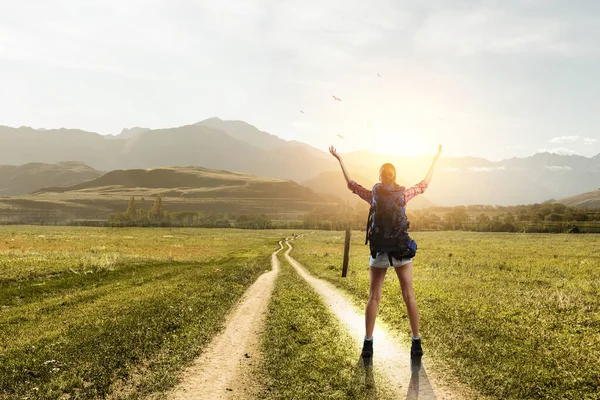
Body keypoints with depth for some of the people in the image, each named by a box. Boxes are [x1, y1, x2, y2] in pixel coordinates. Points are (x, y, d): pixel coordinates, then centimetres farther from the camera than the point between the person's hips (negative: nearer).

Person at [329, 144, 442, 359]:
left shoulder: (373, 196, -3)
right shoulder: (403, 194, -3)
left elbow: (351, 184, 11)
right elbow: (424, 184, 12)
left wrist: (339, 159, 19)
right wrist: (436, 159, 23)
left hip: (379, 250, 0)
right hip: (401, 249, 0)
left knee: (374, 297, 6)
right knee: (409, 296, 5)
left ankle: (368, 344, 3)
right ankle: (416, 343, 6)